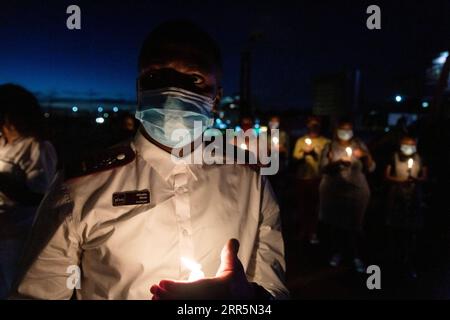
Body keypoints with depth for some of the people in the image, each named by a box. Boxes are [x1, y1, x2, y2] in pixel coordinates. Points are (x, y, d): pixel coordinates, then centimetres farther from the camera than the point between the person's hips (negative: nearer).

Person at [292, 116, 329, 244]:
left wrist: (315, 153, -12)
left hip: (318, 178, -1)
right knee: (303, 206, 8)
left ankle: (313, 233, 8)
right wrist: (304, 153, -13)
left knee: (315, 206, -1)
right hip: (302, 178, 1)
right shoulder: (300, 140, 11)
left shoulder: (325, 142, 6)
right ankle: (302, 232, 20)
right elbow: (295, 157, 1)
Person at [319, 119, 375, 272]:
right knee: (336, 223, 7)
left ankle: (356, 256, 13)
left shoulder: (359, 145, 4)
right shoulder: (330, 147, 2)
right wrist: (337, 162, -25)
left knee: (354, 225, -1)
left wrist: (366, 156, -15)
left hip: (356, 191, 0)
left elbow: (371, 168, 2)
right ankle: (337, 252, 24)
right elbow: (323, 168, -9)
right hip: (333, 191, 0)